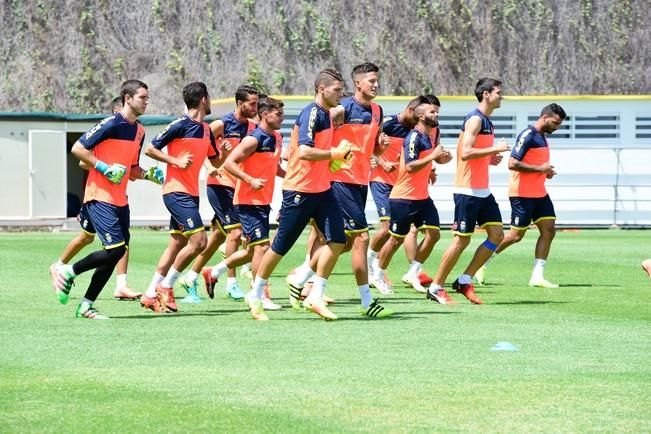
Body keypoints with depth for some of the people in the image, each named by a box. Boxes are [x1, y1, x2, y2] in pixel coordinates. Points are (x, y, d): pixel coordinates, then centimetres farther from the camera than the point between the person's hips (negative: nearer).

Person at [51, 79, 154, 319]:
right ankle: (68, 272, 3)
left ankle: (86, 305, 11)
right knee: (115, 249, -17)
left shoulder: (139, 131, 13)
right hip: (99, 197, -9)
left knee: (119, 252, 4)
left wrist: (148, 175, 3)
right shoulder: (111, 124, -13)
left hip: (120, 199, 9)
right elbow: (78, 148, -13)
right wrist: (104, 168, -19)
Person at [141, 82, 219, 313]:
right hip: (177, 192, -9)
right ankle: (166, 287, -5)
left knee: (177, 244, 9)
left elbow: (216, 161, 23)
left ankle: (151, 294, 14)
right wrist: (176, 161, -19)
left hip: (191, 194, 9)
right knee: (198, 240, -15)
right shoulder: (180, 125, -11)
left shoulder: (206, 129, 13)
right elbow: (150, 149, -10)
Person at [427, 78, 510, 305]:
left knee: (497, 234, 3)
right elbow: (465, 153, -25)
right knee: (462, 240, -6)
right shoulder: (475, 119, -14)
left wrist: (490, 158, 9)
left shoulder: (486, 122, 16)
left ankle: (465, 281, 9)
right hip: (468, 190, -10)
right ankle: (436, 288, 4)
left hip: (483, 191, 10)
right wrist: (495, 149, -20)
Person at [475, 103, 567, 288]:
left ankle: (538, 276, 0)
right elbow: (513, 164, -22)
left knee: (549, 230, -1)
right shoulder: (528, 135, -16)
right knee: (516, 235, -4)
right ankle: (482, 263, 11)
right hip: (522, 194, -9)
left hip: (539, 193, 9)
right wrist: (539, 168, -20)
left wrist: (546, 171, 6)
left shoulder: (541, 136, 14)